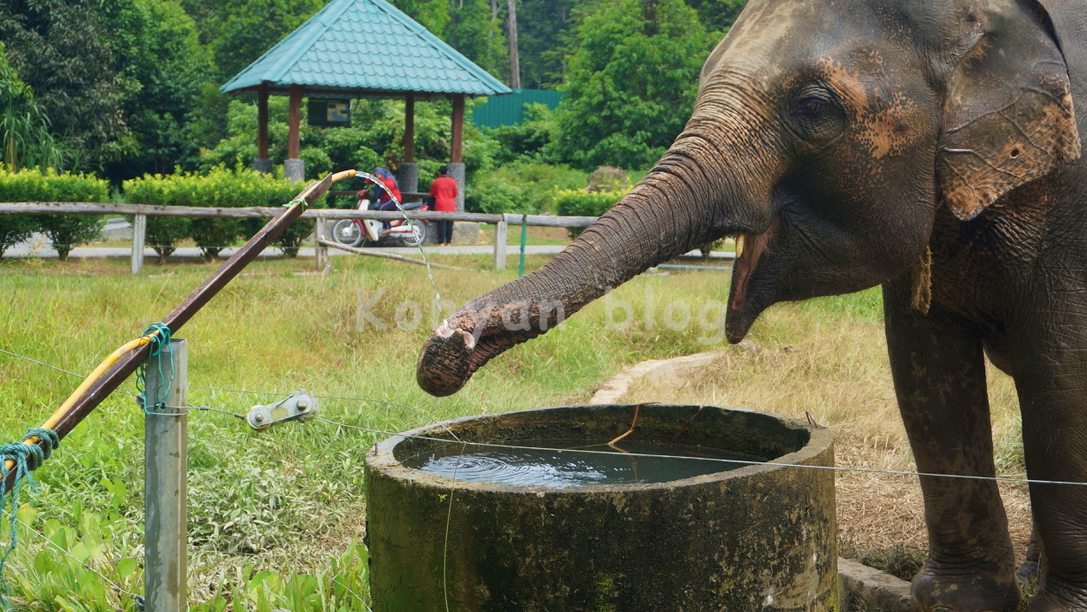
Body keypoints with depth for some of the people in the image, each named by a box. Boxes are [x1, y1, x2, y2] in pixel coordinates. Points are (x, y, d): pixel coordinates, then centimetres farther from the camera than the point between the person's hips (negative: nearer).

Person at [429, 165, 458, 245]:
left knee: (441, 224, 0)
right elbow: (455, 194, 9)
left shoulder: (436, 182, -1)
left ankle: (441, 241, -4)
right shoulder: (452, 181, 1)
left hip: (440, 205, -1)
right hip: (450, 206, 1)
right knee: (449, 224, 6)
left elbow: (432, 193, 9)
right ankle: (448, 241, 6)